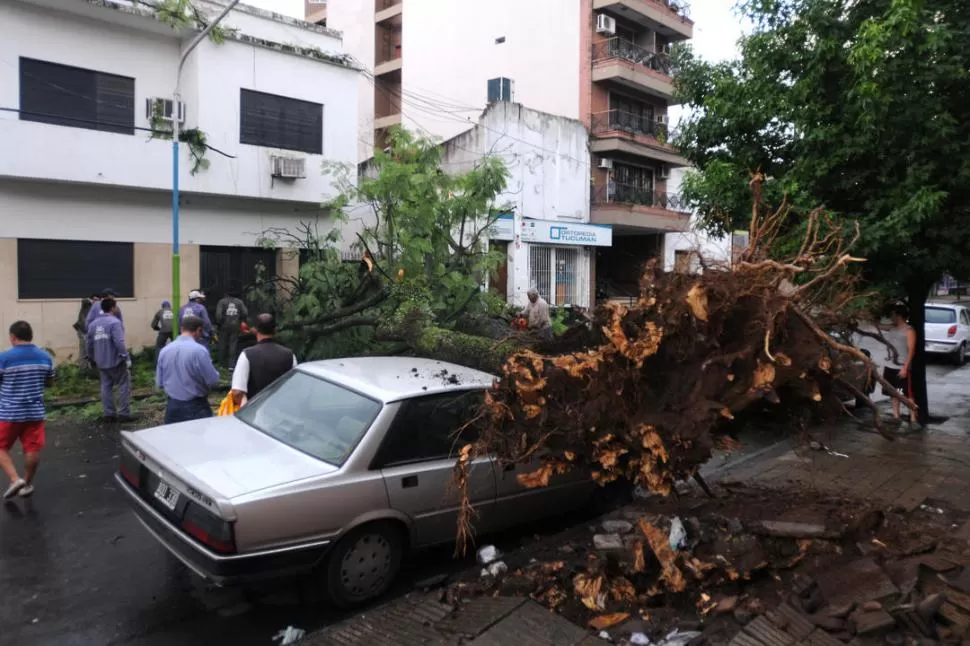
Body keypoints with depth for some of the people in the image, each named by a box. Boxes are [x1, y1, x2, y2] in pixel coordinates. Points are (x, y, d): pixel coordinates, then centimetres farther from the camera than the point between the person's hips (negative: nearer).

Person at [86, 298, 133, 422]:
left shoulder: (93, 323, 9)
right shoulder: (114, 322, -15)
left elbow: (89, 344, 14)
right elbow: (119, 343, -23)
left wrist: (94, 357, 26)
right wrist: (126, 358, -18)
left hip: (101, 362, 7)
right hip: (115, 361, -7)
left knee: (106, 387, 11)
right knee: (124, 385, 1)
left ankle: (109, 414, 12)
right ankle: (124, 413, -1)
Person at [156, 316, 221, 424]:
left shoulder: (164, 350, 1)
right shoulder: (199, 350, -17)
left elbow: (159, 383, 9)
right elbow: (213, 381, -14)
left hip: (172, 407, 6)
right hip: (195, 408, -6)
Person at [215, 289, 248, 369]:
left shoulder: (222, 301, -2)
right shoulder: (239, 302, 6)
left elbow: (218, 314, -12)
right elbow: (245, 313, -1)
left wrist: (218, 323, 1)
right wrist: (240, 320, 15)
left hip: (224, 325, -1)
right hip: (235, 326, 1)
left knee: (223, 343, 13)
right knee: (233, 344, 2)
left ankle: (222, 362, 22)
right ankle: (231, 364, -4)